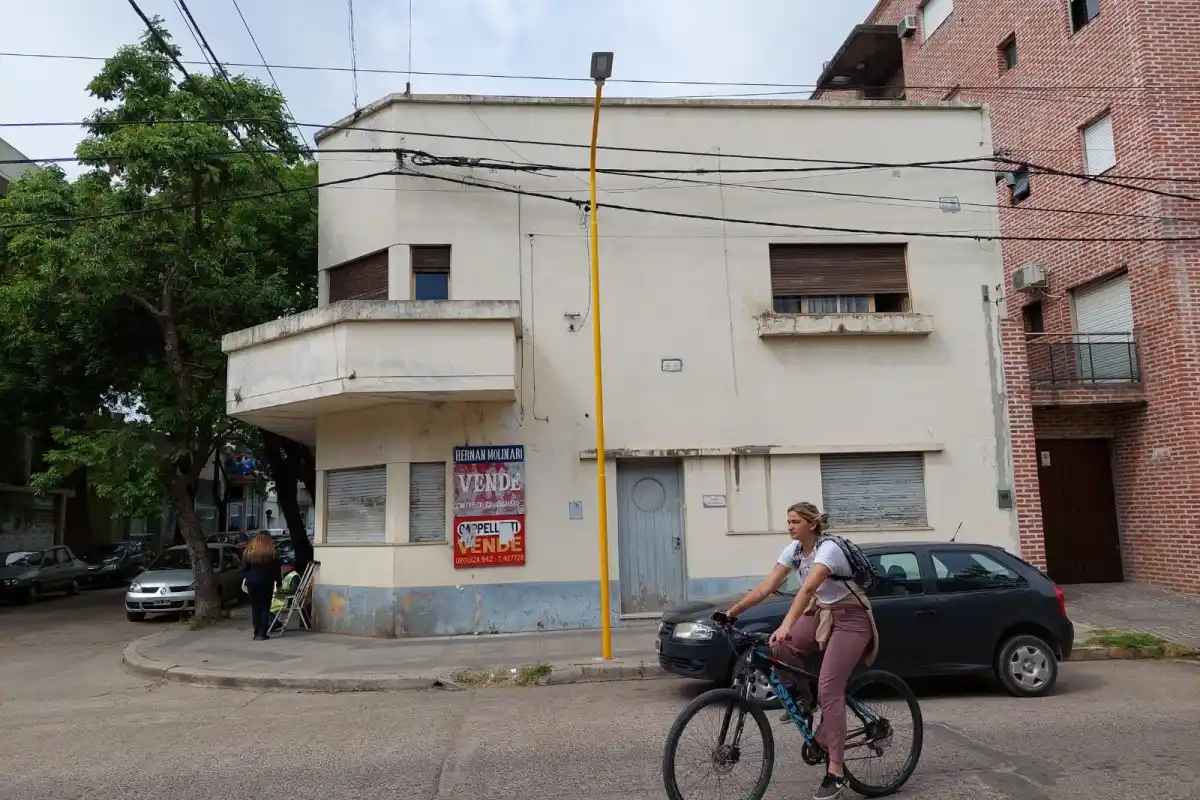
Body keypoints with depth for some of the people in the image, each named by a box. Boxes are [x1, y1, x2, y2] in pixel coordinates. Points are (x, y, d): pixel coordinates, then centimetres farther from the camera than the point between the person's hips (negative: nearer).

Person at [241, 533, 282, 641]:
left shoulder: (249, 552, 4)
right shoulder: (272, 553, -2)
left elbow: (244, 569, 6)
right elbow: (276, 570, 1)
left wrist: (245, 581, 15)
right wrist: (278, 582, 10)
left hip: (252, 583, 2)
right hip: (266, 583, -2)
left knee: (255, 608, 8)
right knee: (265, 608, 2)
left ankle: (257, 633, 7)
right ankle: (262, 634, -2)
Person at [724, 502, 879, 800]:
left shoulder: (828, 549, -27)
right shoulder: (794, 550, -4)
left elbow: (807, 589, -41)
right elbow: (767, 586, -8)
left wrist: (785, 626, -53)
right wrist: (733, 610, -16)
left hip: (851, 619, -7)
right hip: (822, 614, 7)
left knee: (828, 688, -16)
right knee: (779, 649, -15)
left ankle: (836, 771, -8)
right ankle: (804, 702, 11)